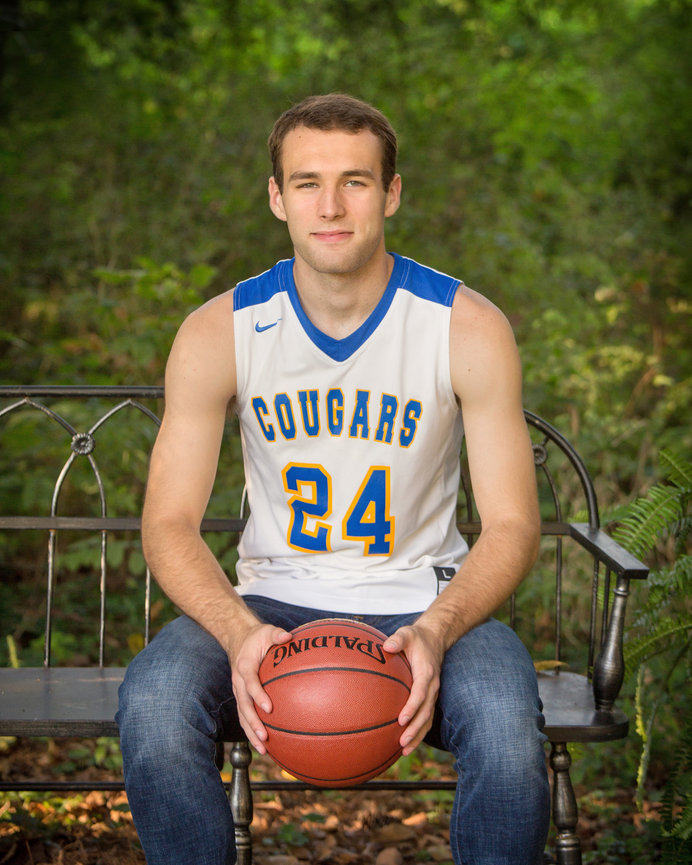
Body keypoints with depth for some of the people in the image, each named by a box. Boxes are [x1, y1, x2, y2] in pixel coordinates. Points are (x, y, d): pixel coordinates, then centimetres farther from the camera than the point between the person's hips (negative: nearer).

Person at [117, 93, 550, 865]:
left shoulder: (468, 329, -8)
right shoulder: (218, 333, -5)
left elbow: (511, 527, -8)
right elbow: (169, 525, -7)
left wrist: (434, 632, -28)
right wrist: (240, 633, -28)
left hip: (422, 604, -1)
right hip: (271, 604, 1)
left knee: (506, 721, -33)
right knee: (151, 704, -30)